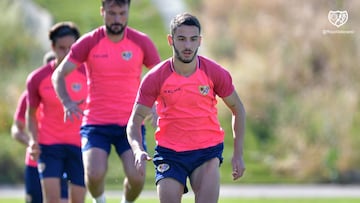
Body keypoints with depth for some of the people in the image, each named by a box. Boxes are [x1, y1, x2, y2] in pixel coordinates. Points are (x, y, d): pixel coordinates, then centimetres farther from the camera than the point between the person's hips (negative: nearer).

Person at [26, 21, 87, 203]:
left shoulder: (88, 74, -7)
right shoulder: (37, 78, -5)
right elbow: (31, 113, 8)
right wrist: (33, 140, -7)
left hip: (80, 143, 0)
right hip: (49, 144, 0)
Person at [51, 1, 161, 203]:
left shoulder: (142, 42, -1)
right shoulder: (89, 42, -4)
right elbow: (59, 74, 0)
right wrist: (67, 102, -19)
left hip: (131, 124, 1)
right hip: (96, 123, -1)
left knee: (136, 178, -14)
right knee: (95, 174, -19)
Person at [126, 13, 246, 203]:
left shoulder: (215, 73, -8)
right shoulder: (155, 78, -10)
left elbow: (237, 109, 7)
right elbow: (135, 121, -7)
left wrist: (238, 154, 1)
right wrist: (138, 151, -27)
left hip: (208, 150, 0)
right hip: (168, 152, 0)